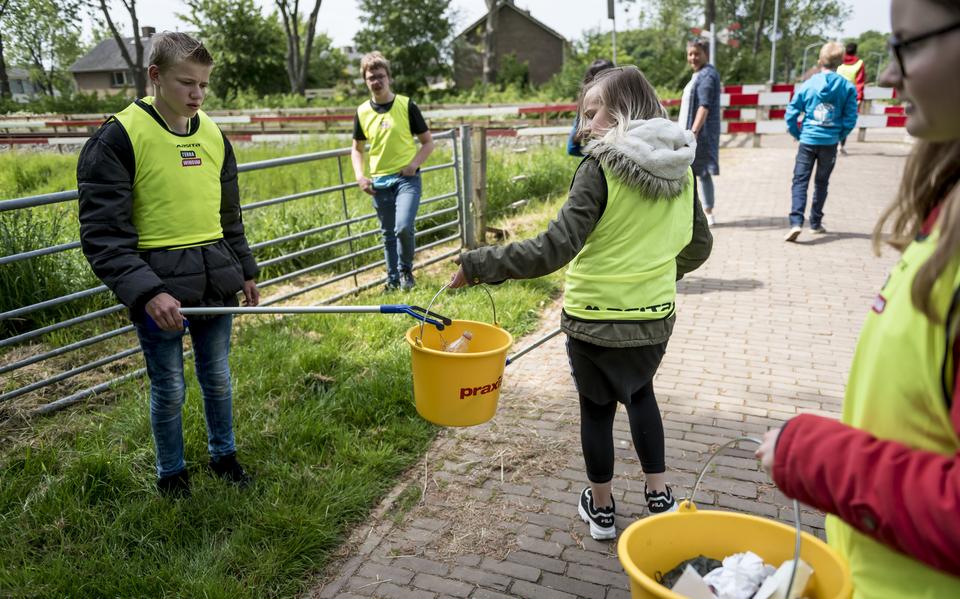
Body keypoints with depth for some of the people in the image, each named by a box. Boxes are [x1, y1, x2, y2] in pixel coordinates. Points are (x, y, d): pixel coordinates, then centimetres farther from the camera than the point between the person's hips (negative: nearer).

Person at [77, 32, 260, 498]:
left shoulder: (213, 134, 8)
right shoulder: (118, 137, -11)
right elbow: (102, 233, -14)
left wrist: (244, 270, 19)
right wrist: (146, 292, -23)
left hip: (215, 280, 5)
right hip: (160, 285, -5)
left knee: (218, 377, 16)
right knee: (169, 388, 8)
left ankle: (223, 454, 37)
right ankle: (170, 473, 29)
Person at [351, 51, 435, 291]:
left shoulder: (406, 105, -3)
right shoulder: (362, 112, 5)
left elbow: (428, 142, 3)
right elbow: (357, 148, 16)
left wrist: (414, 163, -14)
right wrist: (360, 176, 0)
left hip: (407, 178, -3)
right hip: (379, 181, 3)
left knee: (404, 227, -21)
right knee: (388, 234, 11)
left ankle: (406, 270, 6)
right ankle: (393, 280, 26)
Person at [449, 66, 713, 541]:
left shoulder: (602, 167, -19)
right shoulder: (681, 167, -1)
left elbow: (553, 250, -28)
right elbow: (699, 245, 11)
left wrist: (477, 265, -23)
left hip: (595, 321, -5)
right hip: (655, 318, 5)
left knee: (597, 408, 18)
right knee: (640, 392, 32)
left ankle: (601, 508, 36)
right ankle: (659, 497, 34)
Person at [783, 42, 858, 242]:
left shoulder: (808, 84, -4)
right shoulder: (847, 87, -4)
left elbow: (791, 114, -3)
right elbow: (850, 119, -3)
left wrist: (797, 134, 10)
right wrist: (839, 136, 12)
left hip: (808, 141, -1)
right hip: (830, 143, 1)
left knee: (800, 181, 0)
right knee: (821, 183, 14)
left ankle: (796, 222, -17)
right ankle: (816, 223, 23)